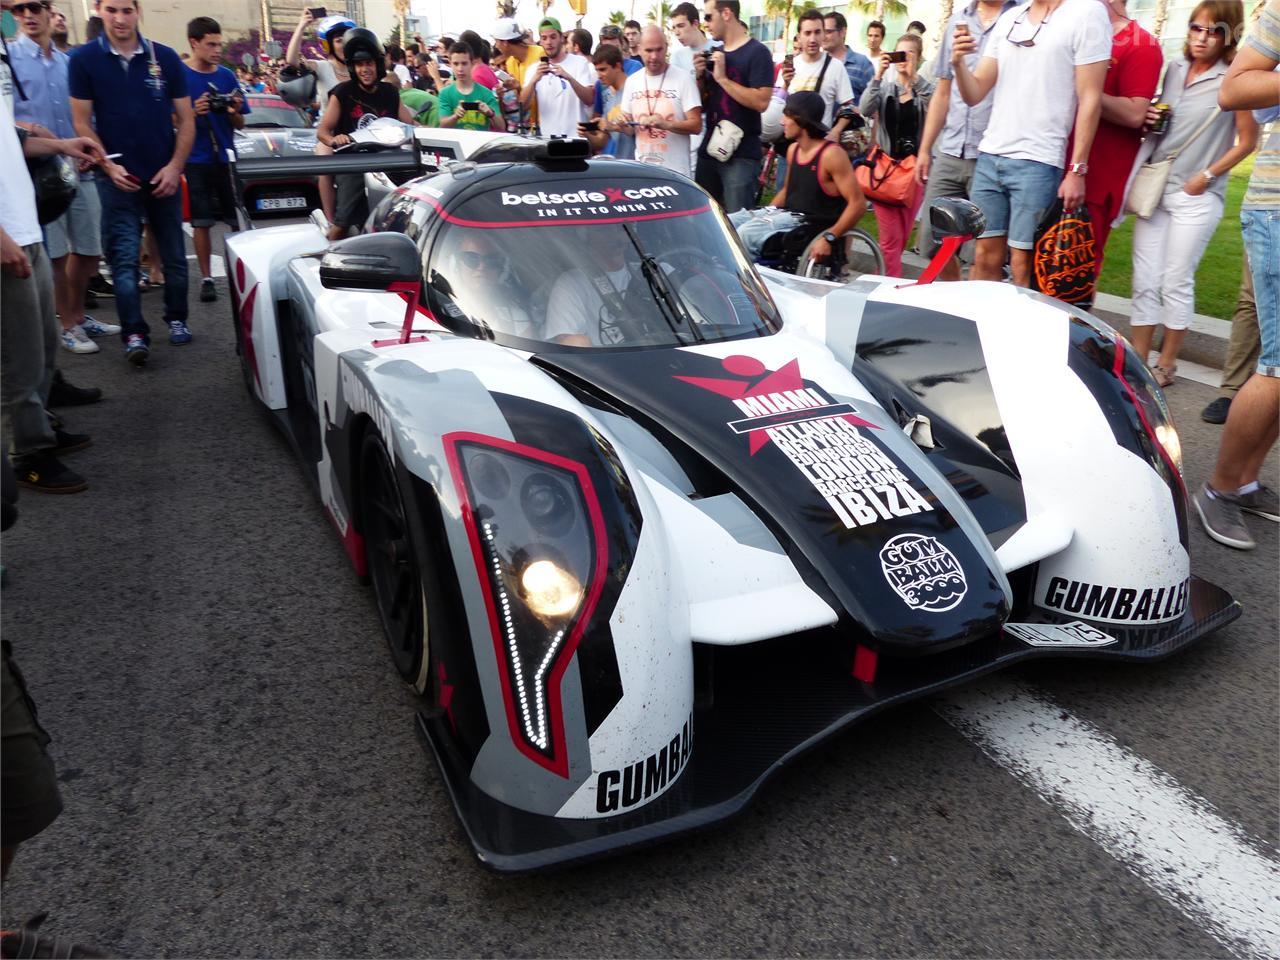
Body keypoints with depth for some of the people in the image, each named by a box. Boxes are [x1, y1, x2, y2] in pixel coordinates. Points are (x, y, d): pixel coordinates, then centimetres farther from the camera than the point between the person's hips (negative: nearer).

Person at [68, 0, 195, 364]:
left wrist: (175, 166, -7)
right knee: (124, 258, -6)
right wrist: (108, 166, -13)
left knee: (174, 255, 9)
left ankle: (177, 319, 24)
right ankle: (134, 334, -5)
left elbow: (186, 119, 3)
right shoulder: (83, 60, 0)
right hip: (118, 178, -1)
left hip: (164, 176, 1)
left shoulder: (165, 57, 2)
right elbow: (82, 123, 0)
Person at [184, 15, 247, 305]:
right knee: (201, 223, 1)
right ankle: (206, 278, 10)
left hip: (227, 158, 3)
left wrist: (234, 112, -10)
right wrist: (193, 112, -19)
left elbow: (240, 124, 11)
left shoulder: (227, 76, 8)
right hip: (196, 160, -3)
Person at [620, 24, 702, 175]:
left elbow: (696, 125, -9)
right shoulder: (632, 81, 8)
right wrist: (624, 124, -9)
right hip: (642, 169, 4)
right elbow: (630, 130, 13)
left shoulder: (683, 79, -5)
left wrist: (666, 124, -24)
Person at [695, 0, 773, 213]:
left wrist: (722, 78, -16)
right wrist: (700, 76, 0)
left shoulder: (757, 52, -7)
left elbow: (761, 102, -18)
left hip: (741, 155, -7)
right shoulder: (714, 53, 14)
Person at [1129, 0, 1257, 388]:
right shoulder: (1175, 67, 8)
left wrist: (1206, 176, -8)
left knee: (1176, 283, 0)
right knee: (1144, 282, 3)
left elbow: (1247, 141, -2)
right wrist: (1148, 119, 0)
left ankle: (1166, 365, 12)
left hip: (1196, 196, -4)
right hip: (1153, 186, 4)